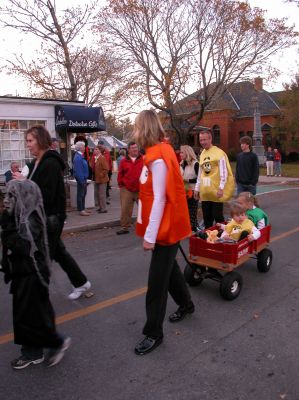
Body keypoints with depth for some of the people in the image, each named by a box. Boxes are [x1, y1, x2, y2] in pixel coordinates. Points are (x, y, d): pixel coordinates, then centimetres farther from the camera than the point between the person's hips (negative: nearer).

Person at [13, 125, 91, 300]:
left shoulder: (51, 164, -18)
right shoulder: (36, 163, 10)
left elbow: (46, 195, -24)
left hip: (51, 218, -9)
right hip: (41, 217, 9)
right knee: (58, 252, 18)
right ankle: (81, 282, 34)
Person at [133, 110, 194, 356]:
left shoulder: (158, 159, -21)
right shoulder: (160, 151, 7)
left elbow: (159, 199, -23)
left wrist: (150, 235, -20)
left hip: (166, 227, -9)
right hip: (166, 226, 9)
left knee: (157, 280, 1)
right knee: (168, 267, 25)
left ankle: (154, 333, 17)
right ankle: (186, 304, 47)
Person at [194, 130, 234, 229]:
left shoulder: (219, 153, -8)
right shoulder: (202, 154, 14)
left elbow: (224, 172, -12)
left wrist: (221, 188, -18)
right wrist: (197, 188, 17)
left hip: (216, 190, -6)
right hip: (205, 191, 7)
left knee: (217, 216, 0)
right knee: (206, 217, 12)